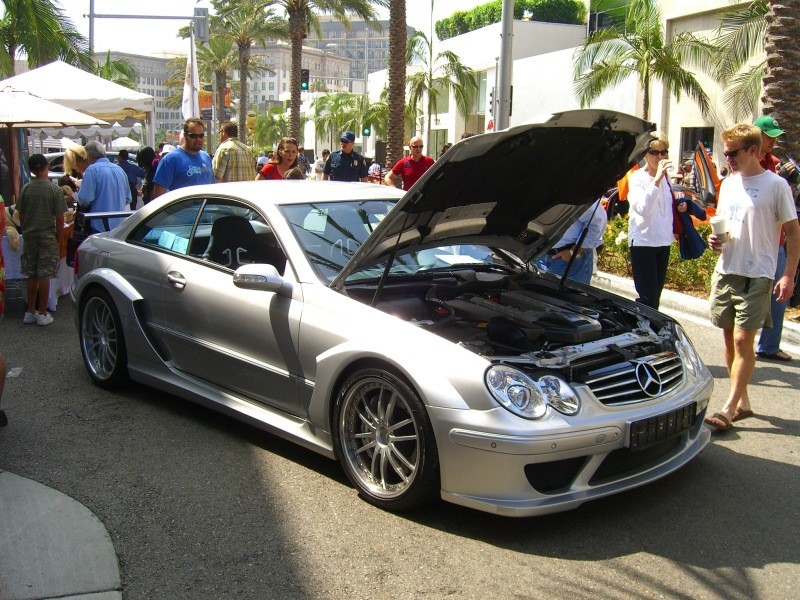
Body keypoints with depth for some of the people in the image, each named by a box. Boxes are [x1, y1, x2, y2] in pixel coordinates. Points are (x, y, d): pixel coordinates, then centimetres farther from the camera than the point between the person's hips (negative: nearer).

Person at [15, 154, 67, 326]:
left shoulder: (26, 189, -1)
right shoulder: (55, 189, -10)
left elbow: (21, 215, 3)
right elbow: (59, 218, -10)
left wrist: (26, 231, 16)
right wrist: (58, 237, 3)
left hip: (29, 236, 3)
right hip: (47, 236, -3)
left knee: (32, 275, 13)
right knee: (44, 276, 2)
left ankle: (30, 312, 19)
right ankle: (43, 314, 6)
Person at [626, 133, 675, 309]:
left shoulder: (666, 177, 11)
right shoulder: (637, 177, -11)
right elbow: (642, 208, -27)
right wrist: (657, 179, -32)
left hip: (663, 242, 7)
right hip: (643, 242, -7)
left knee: (655, 296, 11)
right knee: (648, 297, -12)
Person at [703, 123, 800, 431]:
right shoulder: (728, 183, 11)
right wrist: (715, 239, -1)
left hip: (756, 275, -7)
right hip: (725, 271, 7)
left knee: (743, 340, -7)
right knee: (729, 337, 10)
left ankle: (729, 409, -5)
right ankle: (742, 401, 23)